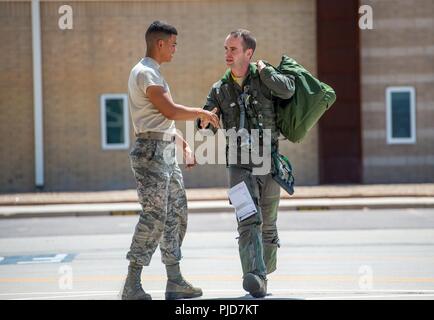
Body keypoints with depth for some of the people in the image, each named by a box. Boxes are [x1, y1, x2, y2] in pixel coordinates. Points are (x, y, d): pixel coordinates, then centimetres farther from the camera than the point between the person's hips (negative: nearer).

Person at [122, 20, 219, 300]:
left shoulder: (154, 73, 21)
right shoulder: (145, 73, -12)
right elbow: (170, 110, -20)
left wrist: (184, 144, 18)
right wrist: (202, 113, -6)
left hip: (167, 152, 10)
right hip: (151, 151, -10)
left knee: (177, 214, 10)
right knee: (154, 217, -13)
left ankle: (175, 281, 15)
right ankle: (132, 287, -11)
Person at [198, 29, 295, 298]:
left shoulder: (264, 78, 2)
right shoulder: (220, 89, 10)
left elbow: (288, 90, -18)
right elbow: (208, 124, 6)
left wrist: (264, 70, -10)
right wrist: (205, 122, -17)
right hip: (239, 166, 0)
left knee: (268, 225, 9)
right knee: (249, 221, -18)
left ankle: (264, 273, 27)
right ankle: (255, 278, -32)